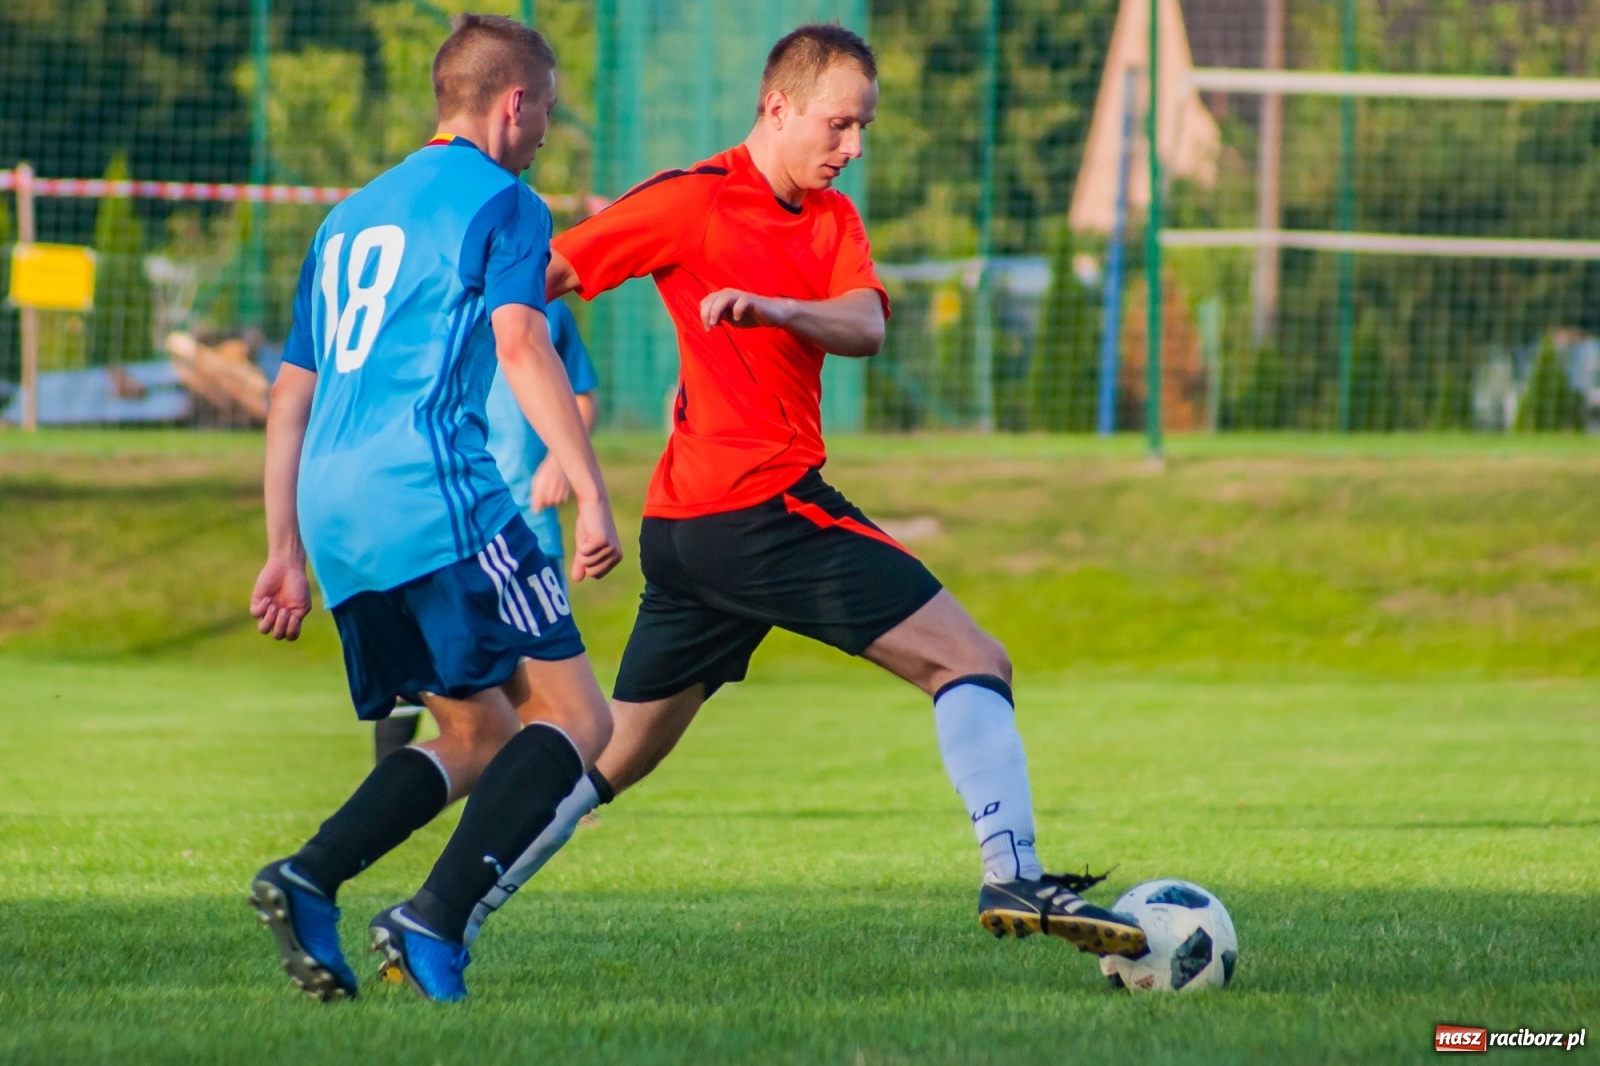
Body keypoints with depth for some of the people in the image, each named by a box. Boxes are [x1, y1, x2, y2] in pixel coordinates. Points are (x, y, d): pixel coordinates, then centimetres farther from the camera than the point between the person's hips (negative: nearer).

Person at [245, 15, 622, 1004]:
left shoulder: (350, 218, 26)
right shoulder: (501, 201, 3)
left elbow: (291, 395, 26)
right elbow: (520, 342, -13)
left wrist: (287, 552, 29)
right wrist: (591, 493, -17)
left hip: (335, 511, 8)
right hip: (436, 490, -8)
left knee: (480, 735, 17)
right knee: (575, 717, -5)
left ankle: (308, 879, -4)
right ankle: (436, 921, -22)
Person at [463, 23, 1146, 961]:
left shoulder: (834, 219, 16)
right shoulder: (694, 202, -5)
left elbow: (866, 326, -3)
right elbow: (539, 280, -1)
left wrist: (776, 309, -23)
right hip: (763, 504, -9)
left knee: (611, 762, 13)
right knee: (972, 662, -11)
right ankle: (1014, 877, -23)